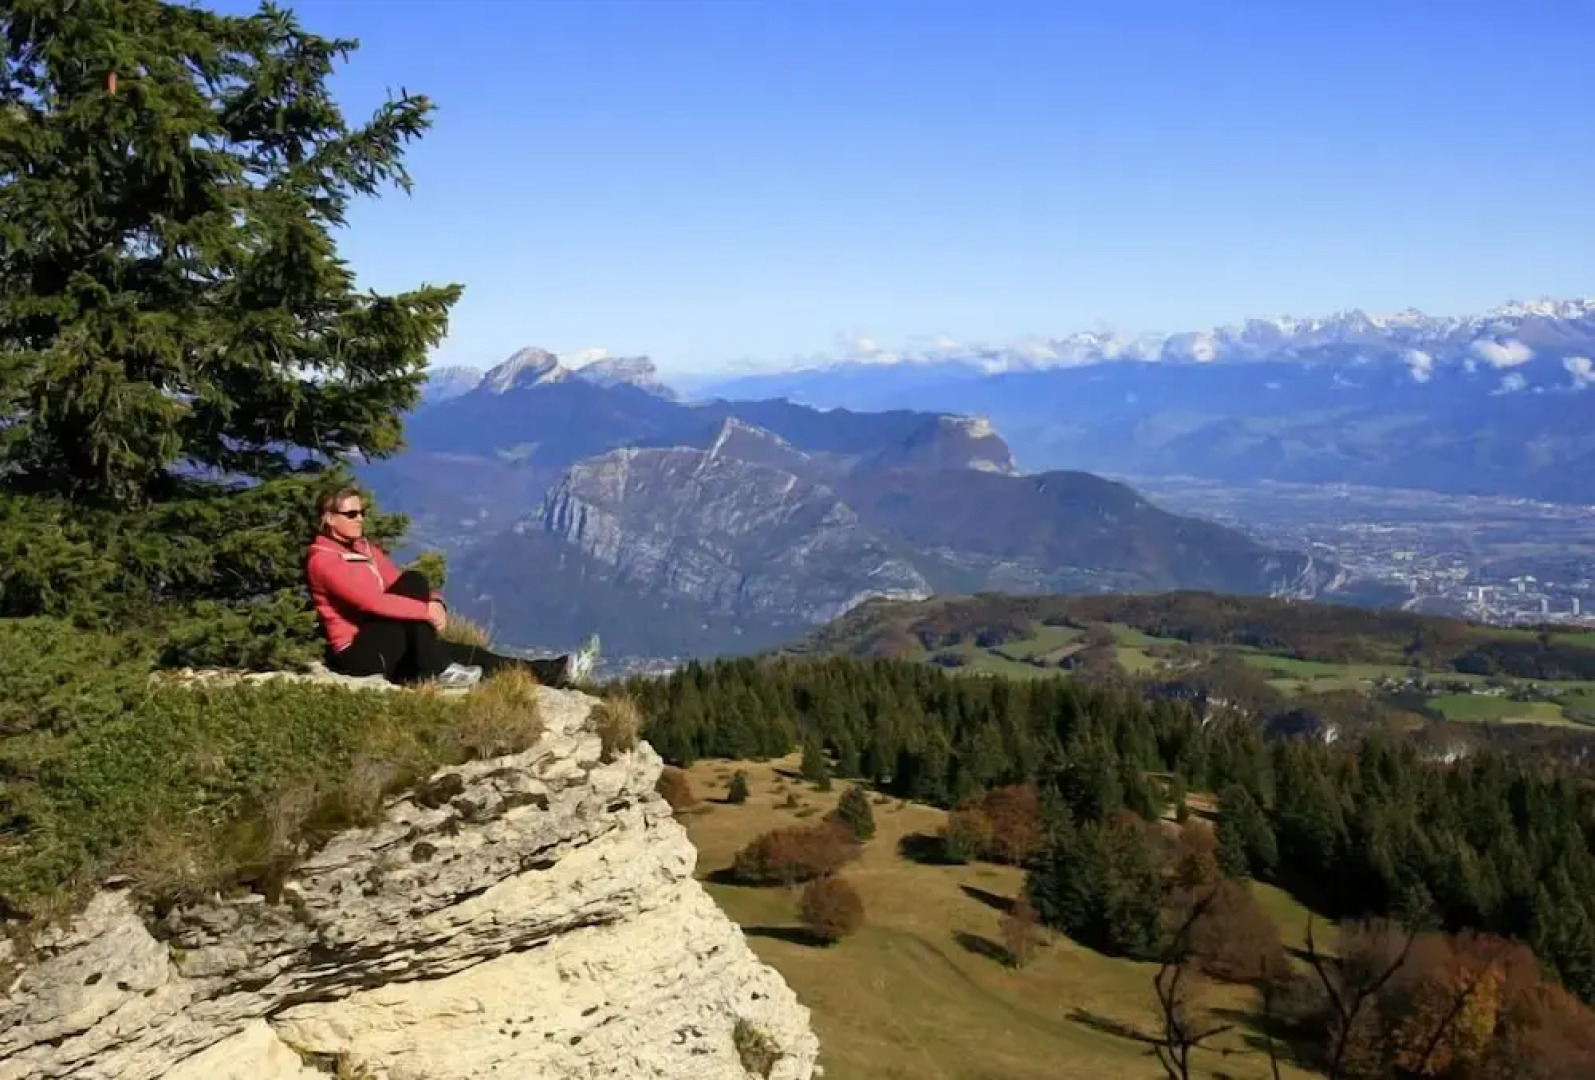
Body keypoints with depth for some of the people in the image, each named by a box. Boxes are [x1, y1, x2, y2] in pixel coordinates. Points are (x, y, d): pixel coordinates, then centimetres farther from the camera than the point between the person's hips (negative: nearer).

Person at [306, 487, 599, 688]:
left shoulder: (365, 548, 17)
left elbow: (396, 585, 10)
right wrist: (426, 610, -24)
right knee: (412, 582, -25)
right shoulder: (322, 559, -12)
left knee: (466, 655, -6)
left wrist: (434, 602, -12)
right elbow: (370, 600, -25)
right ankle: (435, 670, -26)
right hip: (356, 652, -8)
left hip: (389, 646, 8)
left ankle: (553, 673, -13)